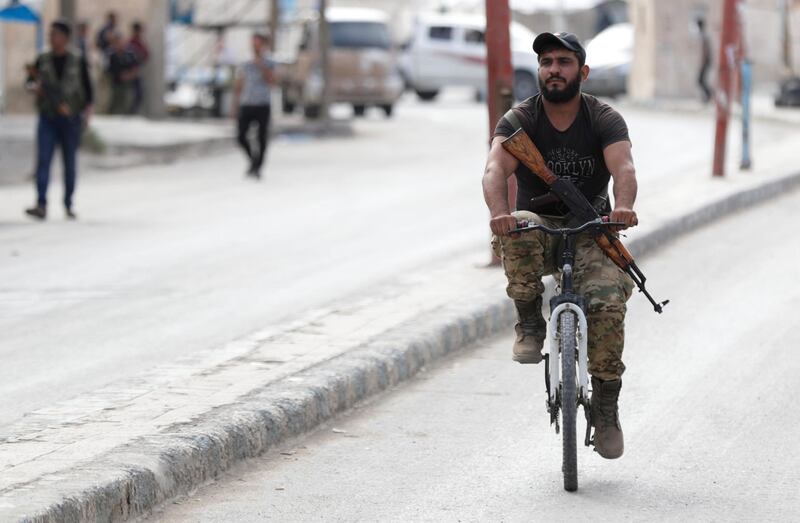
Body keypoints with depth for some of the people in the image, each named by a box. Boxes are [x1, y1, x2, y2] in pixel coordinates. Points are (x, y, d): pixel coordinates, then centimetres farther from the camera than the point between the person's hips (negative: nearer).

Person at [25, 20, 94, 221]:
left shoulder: (78, 62, 2)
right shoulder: (43, 60, 6)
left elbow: (88, 89, 6)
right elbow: (30, 81, 4)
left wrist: (88, 110, -6)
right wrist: (33, 85, -18)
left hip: (70, 120, 0)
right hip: (47, 119, 0)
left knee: (70, 163, 6)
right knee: (43, 160, -12)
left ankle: (68, 205, 18)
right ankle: (41, 205, -19)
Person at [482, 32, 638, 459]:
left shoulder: (605, 120, -5)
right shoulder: (518, 120, -5)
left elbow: (623, 168, -24)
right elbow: (496, 170, -23)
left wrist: (624, 206, -48)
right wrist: (499, 213, -46)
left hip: (592, 233, 0)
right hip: (540, 227, 0)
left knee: (607, 305, -24)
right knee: (517, 232, -37)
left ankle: (606, 408, -8)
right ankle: (530, 324, -15)